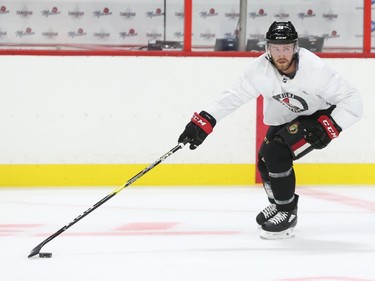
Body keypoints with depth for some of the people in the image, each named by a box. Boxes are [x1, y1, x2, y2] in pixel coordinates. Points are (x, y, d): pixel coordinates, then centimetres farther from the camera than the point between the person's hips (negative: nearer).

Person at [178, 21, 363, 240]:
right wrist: (203, 122, -24)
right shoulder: (261, 69, -23)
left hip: (319, 116, -6)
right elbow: (234, 96, -16)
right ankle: (279, 204, 32)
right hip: (284, 119, 6)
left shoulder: (315, 69, -33)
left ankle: (287, 213, -7)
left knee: (276, 152, -23)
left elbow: (353, 99, -27)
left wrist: (329, 127, -35)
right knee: (265, 160, 1)